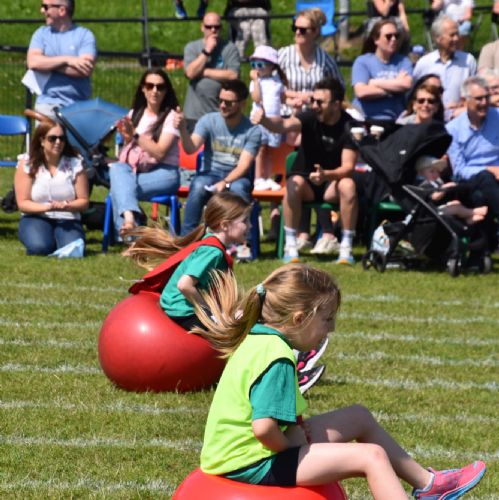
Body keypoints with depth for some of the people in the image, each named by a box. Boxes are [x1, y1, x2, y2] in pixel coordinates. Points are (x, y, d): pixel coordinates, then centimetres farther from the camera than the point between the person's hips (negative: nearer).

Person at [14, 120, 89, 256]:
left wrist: (67, 206, -22)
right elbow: (22, 203, -5)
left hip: (67, 219, 1)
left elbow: (83, 202, 1)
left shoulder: (75, 164, 0)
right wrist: (47, 207, -22)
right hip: (36, 218, -1)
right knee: (39, 247, -34)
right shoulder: (27, 164, -2)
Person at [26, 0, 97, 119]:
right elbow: (33, 62, -6)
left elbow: (86, 70, -12)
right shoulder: (41, 34, 11)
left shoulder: (84, 35, 2)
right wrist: (67, 60, -13)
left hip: (78, 106, -1)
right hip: (47, 104, 1)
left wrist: (49, 64, -7)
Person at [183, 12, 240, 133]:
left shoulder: (229, 48, 1)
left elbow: (233, 75, -11)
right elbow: (190, 73, -7)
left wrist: (204, 72, -7)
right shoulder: (191, 47, 8)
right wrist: (206, 51, -8)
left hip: (221, 113, -2)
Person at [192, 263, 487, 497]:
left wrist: (294, 429, 4)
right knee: (371, 456, -14)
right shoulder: (277, 359, -25)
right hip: (255, 465, -11)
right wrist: (291, 446, -15)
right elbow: (264, 429, -34)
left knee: (359, 418, 20)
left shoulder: (258, 339, 6)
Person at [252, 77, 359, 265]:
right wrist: (264, 121, -53)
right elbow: (285, 125, -31)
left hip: (332, 181, 0)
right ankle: (290, 246, -25)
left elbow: (348, 166, -18)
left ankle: (346, 249, -23)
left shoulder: (349, 126, -12)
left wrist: (327, 175, -38)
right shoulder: (310, 118, -11)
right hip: (306, 181, 0)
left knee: (348, 185, -32)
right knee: (294, 184, -33)